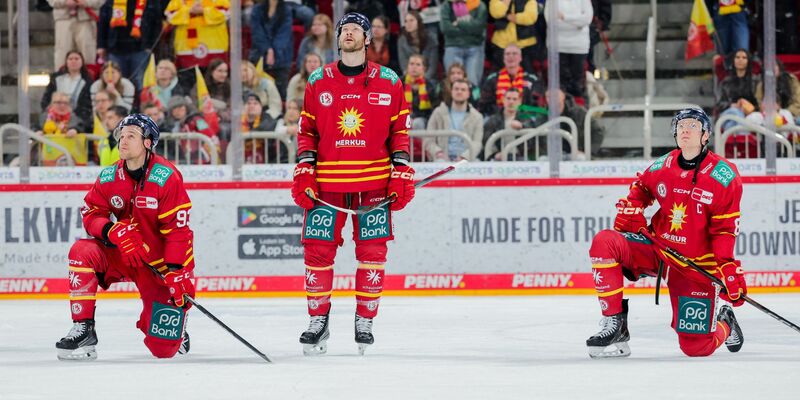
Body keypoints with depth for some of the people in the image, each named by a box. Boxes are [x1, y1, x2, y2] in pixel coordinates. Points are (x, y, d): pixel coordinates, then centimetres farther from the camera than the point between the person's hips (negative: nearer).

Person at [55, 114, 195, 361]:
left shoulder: (166, 177, -19)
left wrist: (178, 272, -26)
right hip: (120, 255, 4)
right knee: (82, 251, -27)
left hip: (159, 262, -4)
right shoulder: (109, 177, -5)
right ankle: (83, 330, -18)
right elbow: (91, 214, -3)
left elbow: (178, 228, -20)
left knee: (164, 347, -10)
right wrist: (115, 232, -24)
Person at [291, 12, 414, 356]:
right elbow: (307, 130, 10)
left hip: (374, 181, -1)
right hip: (327, 182, 1)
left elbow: (400, 130, 7)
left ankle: (365, 322, 10)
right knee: (318, 249, -3)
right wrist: (304, 170, -1)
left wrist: (402, 173, -1)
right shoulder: (318, 82, 7)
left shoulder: (389, 82, 4)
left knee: (372, 251, 0)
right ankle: (318, 322, 8)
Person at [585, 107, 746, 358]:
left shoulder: (725, 176, -10)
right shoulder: (662, 166, 0)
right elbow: (641, 187, 22)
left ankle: (723, 323, 30)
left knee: (696, 346, -9)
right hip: (656, 249, 4)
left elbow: (725, 228, -10)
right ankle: (615, 324, -17)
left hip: (696, 266, -3)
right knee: (604, 242, -23)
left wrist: (728, 268, -20)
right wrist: (630, 210, 2)